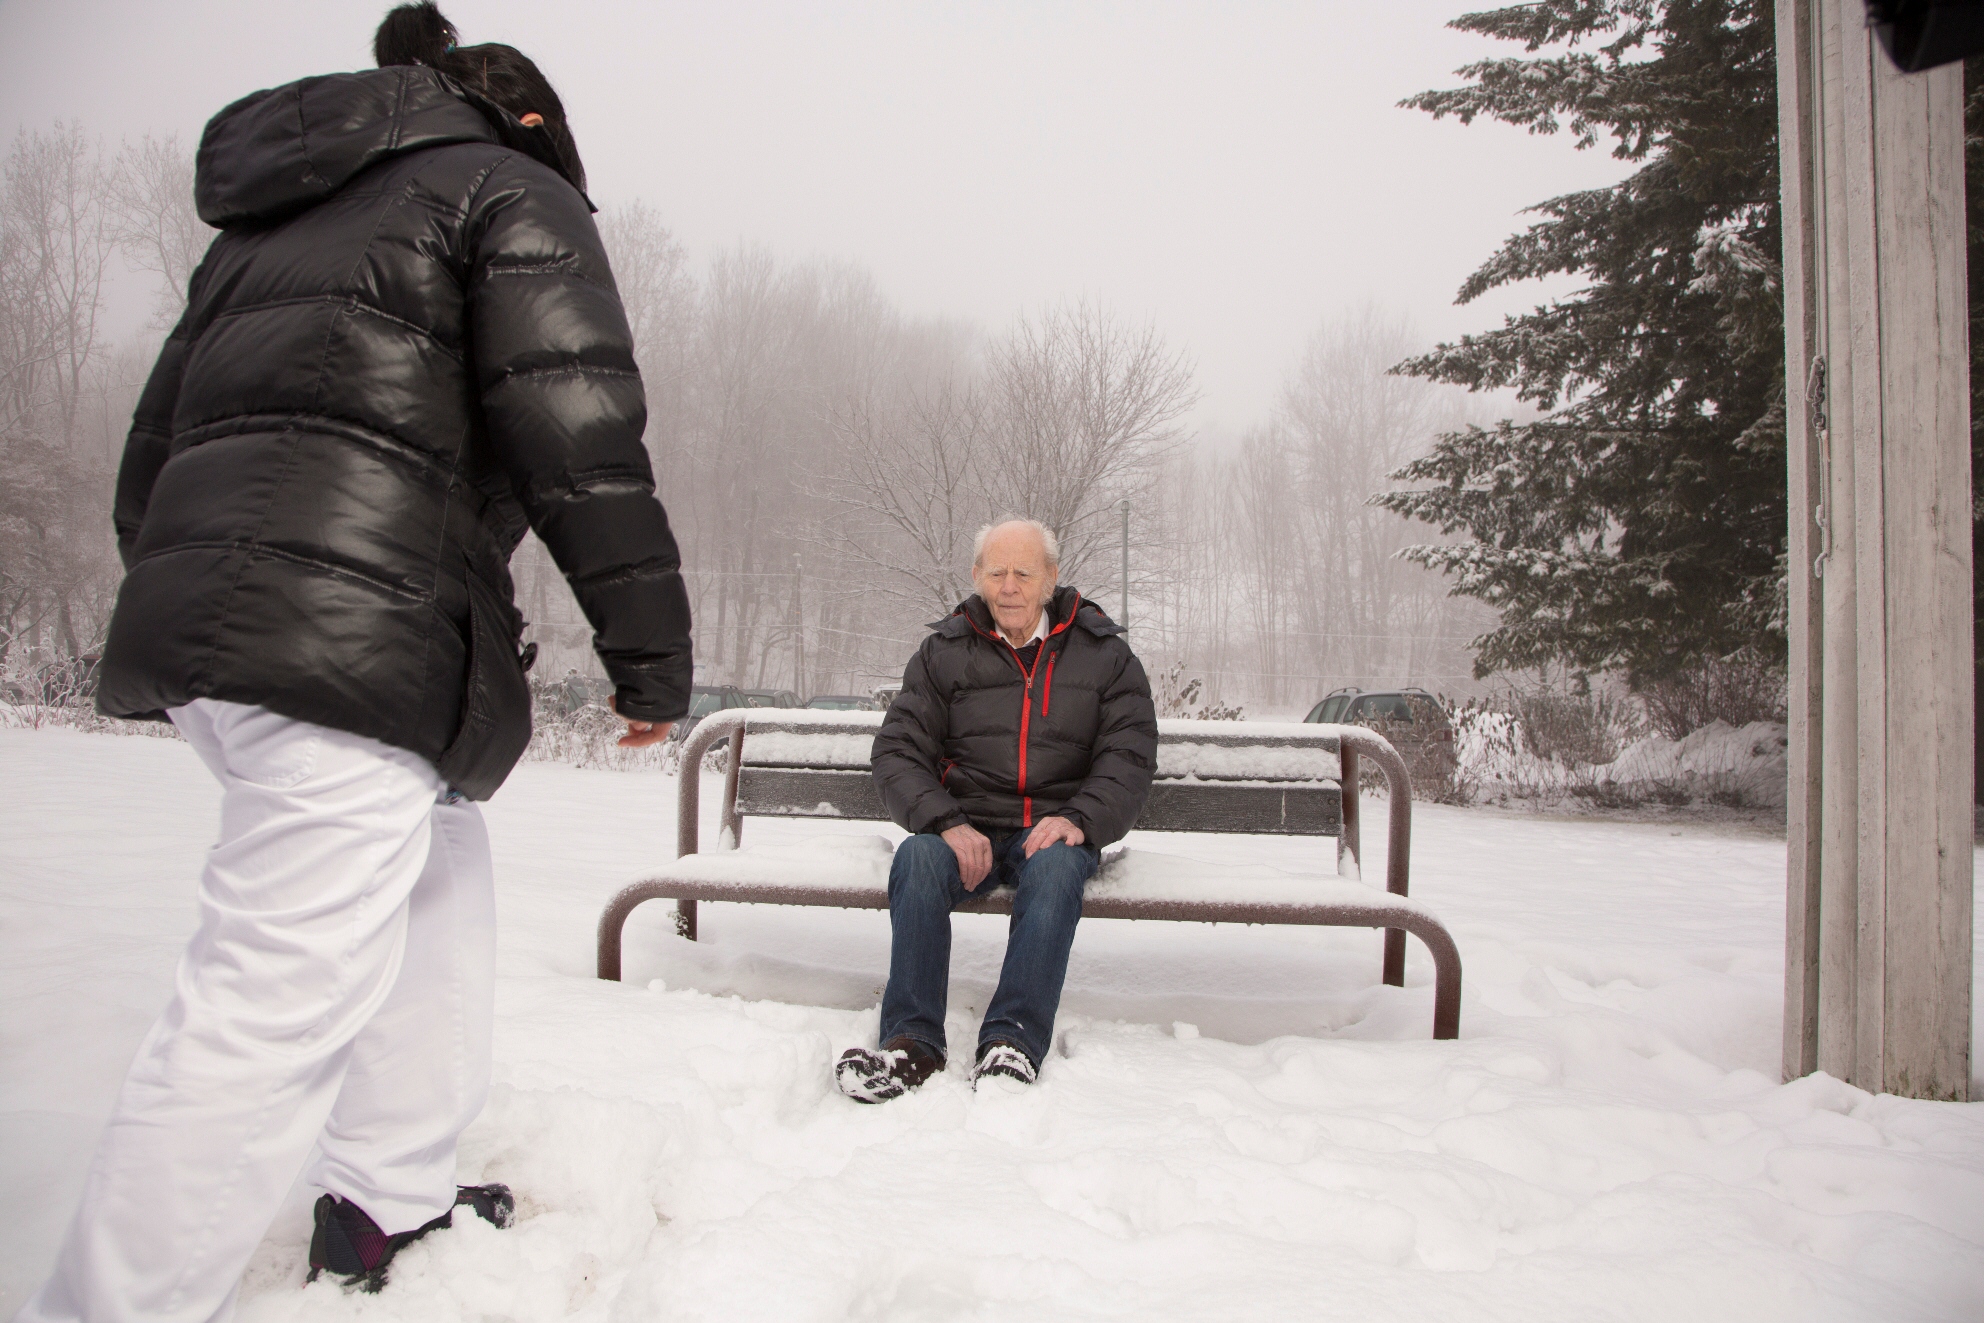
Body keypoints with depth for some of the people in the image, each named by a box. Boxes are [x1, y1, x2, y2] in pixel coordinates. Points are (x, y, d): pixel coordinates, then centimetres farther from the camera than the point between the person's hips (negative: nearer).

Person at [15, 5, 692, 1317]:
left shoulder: (264, 221, 28)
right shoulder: (514, 191, 5)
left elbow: (154, 448, 26)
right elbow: (576, 434, -9)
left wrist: (186, 608, 32)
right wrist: (651, 644, -7)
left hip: (196, 606, 9)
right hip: (354, 630, -9)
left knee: (437, 874, 22)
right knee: (280, 998, -8)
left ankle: (390, 1202, 28)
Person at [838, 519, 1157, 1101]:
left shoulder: (1104, 652, 8)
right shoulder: (943, 652, 9)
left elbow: (1131, 755, 2)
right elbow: (897, 753, 3)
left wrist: (1079, 820, -17)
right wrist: (947, 822, -16)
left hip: (1057, 830, -1)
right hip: (967, 827, 1)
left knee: (1054, 867, -35)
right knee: (917, 858, -31)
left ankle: (1012, 1042, -39)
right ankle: (912, 1043, -33)